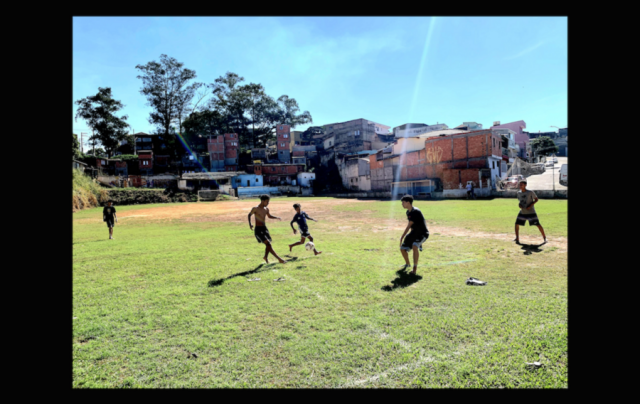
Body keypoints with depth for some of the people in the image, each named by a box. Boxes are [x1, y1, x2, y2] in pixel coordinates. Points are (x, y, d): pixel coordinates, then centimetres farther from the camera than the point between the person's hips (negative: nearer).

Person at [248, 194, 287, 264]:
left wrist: (277, 218, 6)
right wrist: (250, 224, -8)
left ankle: (266, 257, 40)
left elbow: (269, 216, 24)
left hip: (264, 228, 7)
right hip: (258, 229, -7)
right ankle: (279, 259, -21)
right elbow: (249, 215, 5)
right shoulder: (255, 208, -11)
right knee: (268, 244, -17)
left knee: (268, 244, 14)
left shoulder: (266, 209, 6)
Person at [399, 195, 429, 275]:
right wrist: (409, 236, 26)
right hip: (414, 232, 9)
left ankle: (415, 268, -25)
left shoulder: (415, 211, -23)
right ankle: (407, 264, 36)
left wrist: (402, 237, -22)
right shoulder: (408, 212, 5)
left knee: (415, 246, -35)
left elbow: (409, 226, -24)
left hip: (423, 233, -9)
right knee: (402, 248, 9)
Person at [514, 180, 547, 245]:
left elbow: (536, 199, -5)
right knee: (517, 224, 1)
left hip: (531, 212, -4)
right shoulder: (518, 193, 1)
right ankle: (517, 238, 14)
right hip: (522, 212, 5)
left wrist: (531, 205, -18)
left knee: (538, 224, -5)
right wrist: (519, 204, -5)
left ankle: (544, 238, 10)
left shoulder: (530, 192, -13)